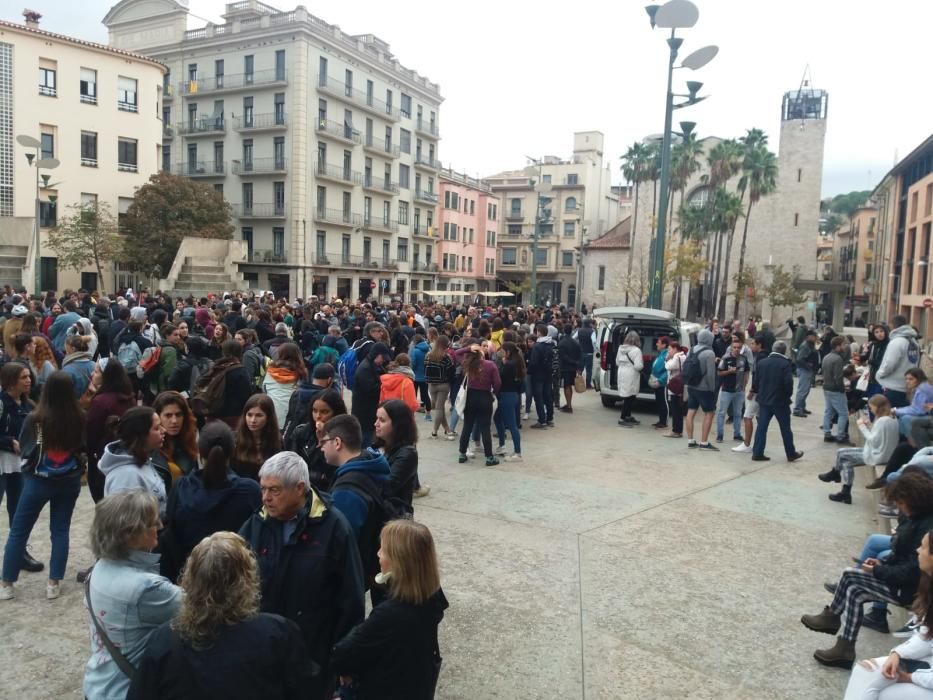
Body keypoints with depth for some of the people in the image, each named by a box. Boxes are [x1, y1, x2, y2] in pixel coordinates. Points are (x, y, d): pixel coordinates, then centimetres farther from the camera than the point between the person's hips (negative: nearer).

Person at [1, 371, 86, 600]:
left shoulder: (35, 419, -16)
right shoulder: (81, 418, -12)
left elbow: (23, 449, 0)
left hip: (39, 480, -2)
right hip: (70, 481, 2)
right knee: (60, 530, 12)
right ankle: (54, 583, 15)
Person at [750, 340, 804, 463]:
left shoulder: (761, 362, 3)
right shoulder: (785, 364, -12)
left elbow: (756, 380, 4)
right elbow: (788, 383, -17)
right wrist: (788, 395, -1)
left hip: (764, 400, 4)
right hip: (780, 401, -4)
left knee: (762, 427, 6)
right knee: (785, 428, 8)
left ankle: (757, 453, 4)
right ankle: (791, 454, 19)